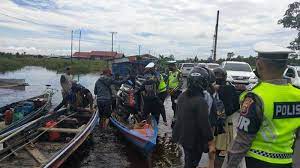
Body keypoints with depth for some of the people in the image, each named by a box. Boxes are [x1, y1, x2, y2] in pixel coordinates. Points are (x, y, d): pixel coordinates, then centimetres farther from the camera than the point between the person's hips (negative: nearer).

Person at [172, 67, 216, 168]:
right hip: (195, 140, -7)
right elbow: (205, 124, -25)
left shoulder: (182, 96, -3)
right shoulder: (200, 101, -28)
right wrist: (211, 143, -13)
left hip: (182, 136, 7)